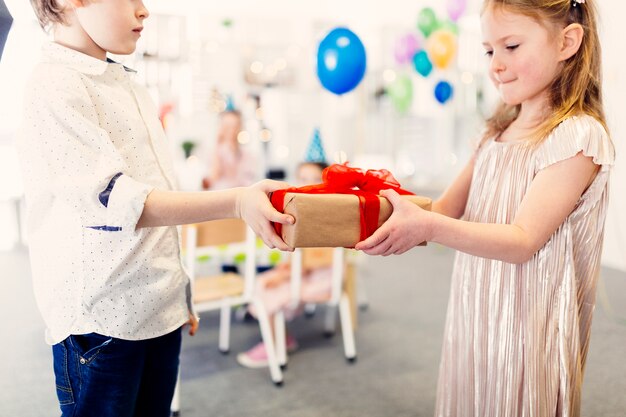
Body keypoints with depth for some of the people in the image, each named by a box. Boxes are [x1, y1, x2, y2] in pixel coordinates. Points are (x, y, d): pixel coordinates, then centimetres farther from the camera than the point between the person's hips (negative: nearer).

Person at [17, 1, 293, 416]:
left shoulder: (129, 86, 13)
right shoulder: (55, 88, -13)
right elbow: (114, 200, -23)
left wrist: (180, 290, 18)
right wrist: (236, 202, -30)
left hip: (161, 305, 7)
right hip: (99, 316, -7)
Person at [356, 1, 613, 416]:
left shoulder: (578, 135, -15)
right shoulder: (498, 133, 8)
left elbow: (523, 240, -21)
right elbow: (447, 208, 8)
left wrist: (429, 227, -33)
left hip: (527, 324, -7)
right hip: (475, 317, 7)